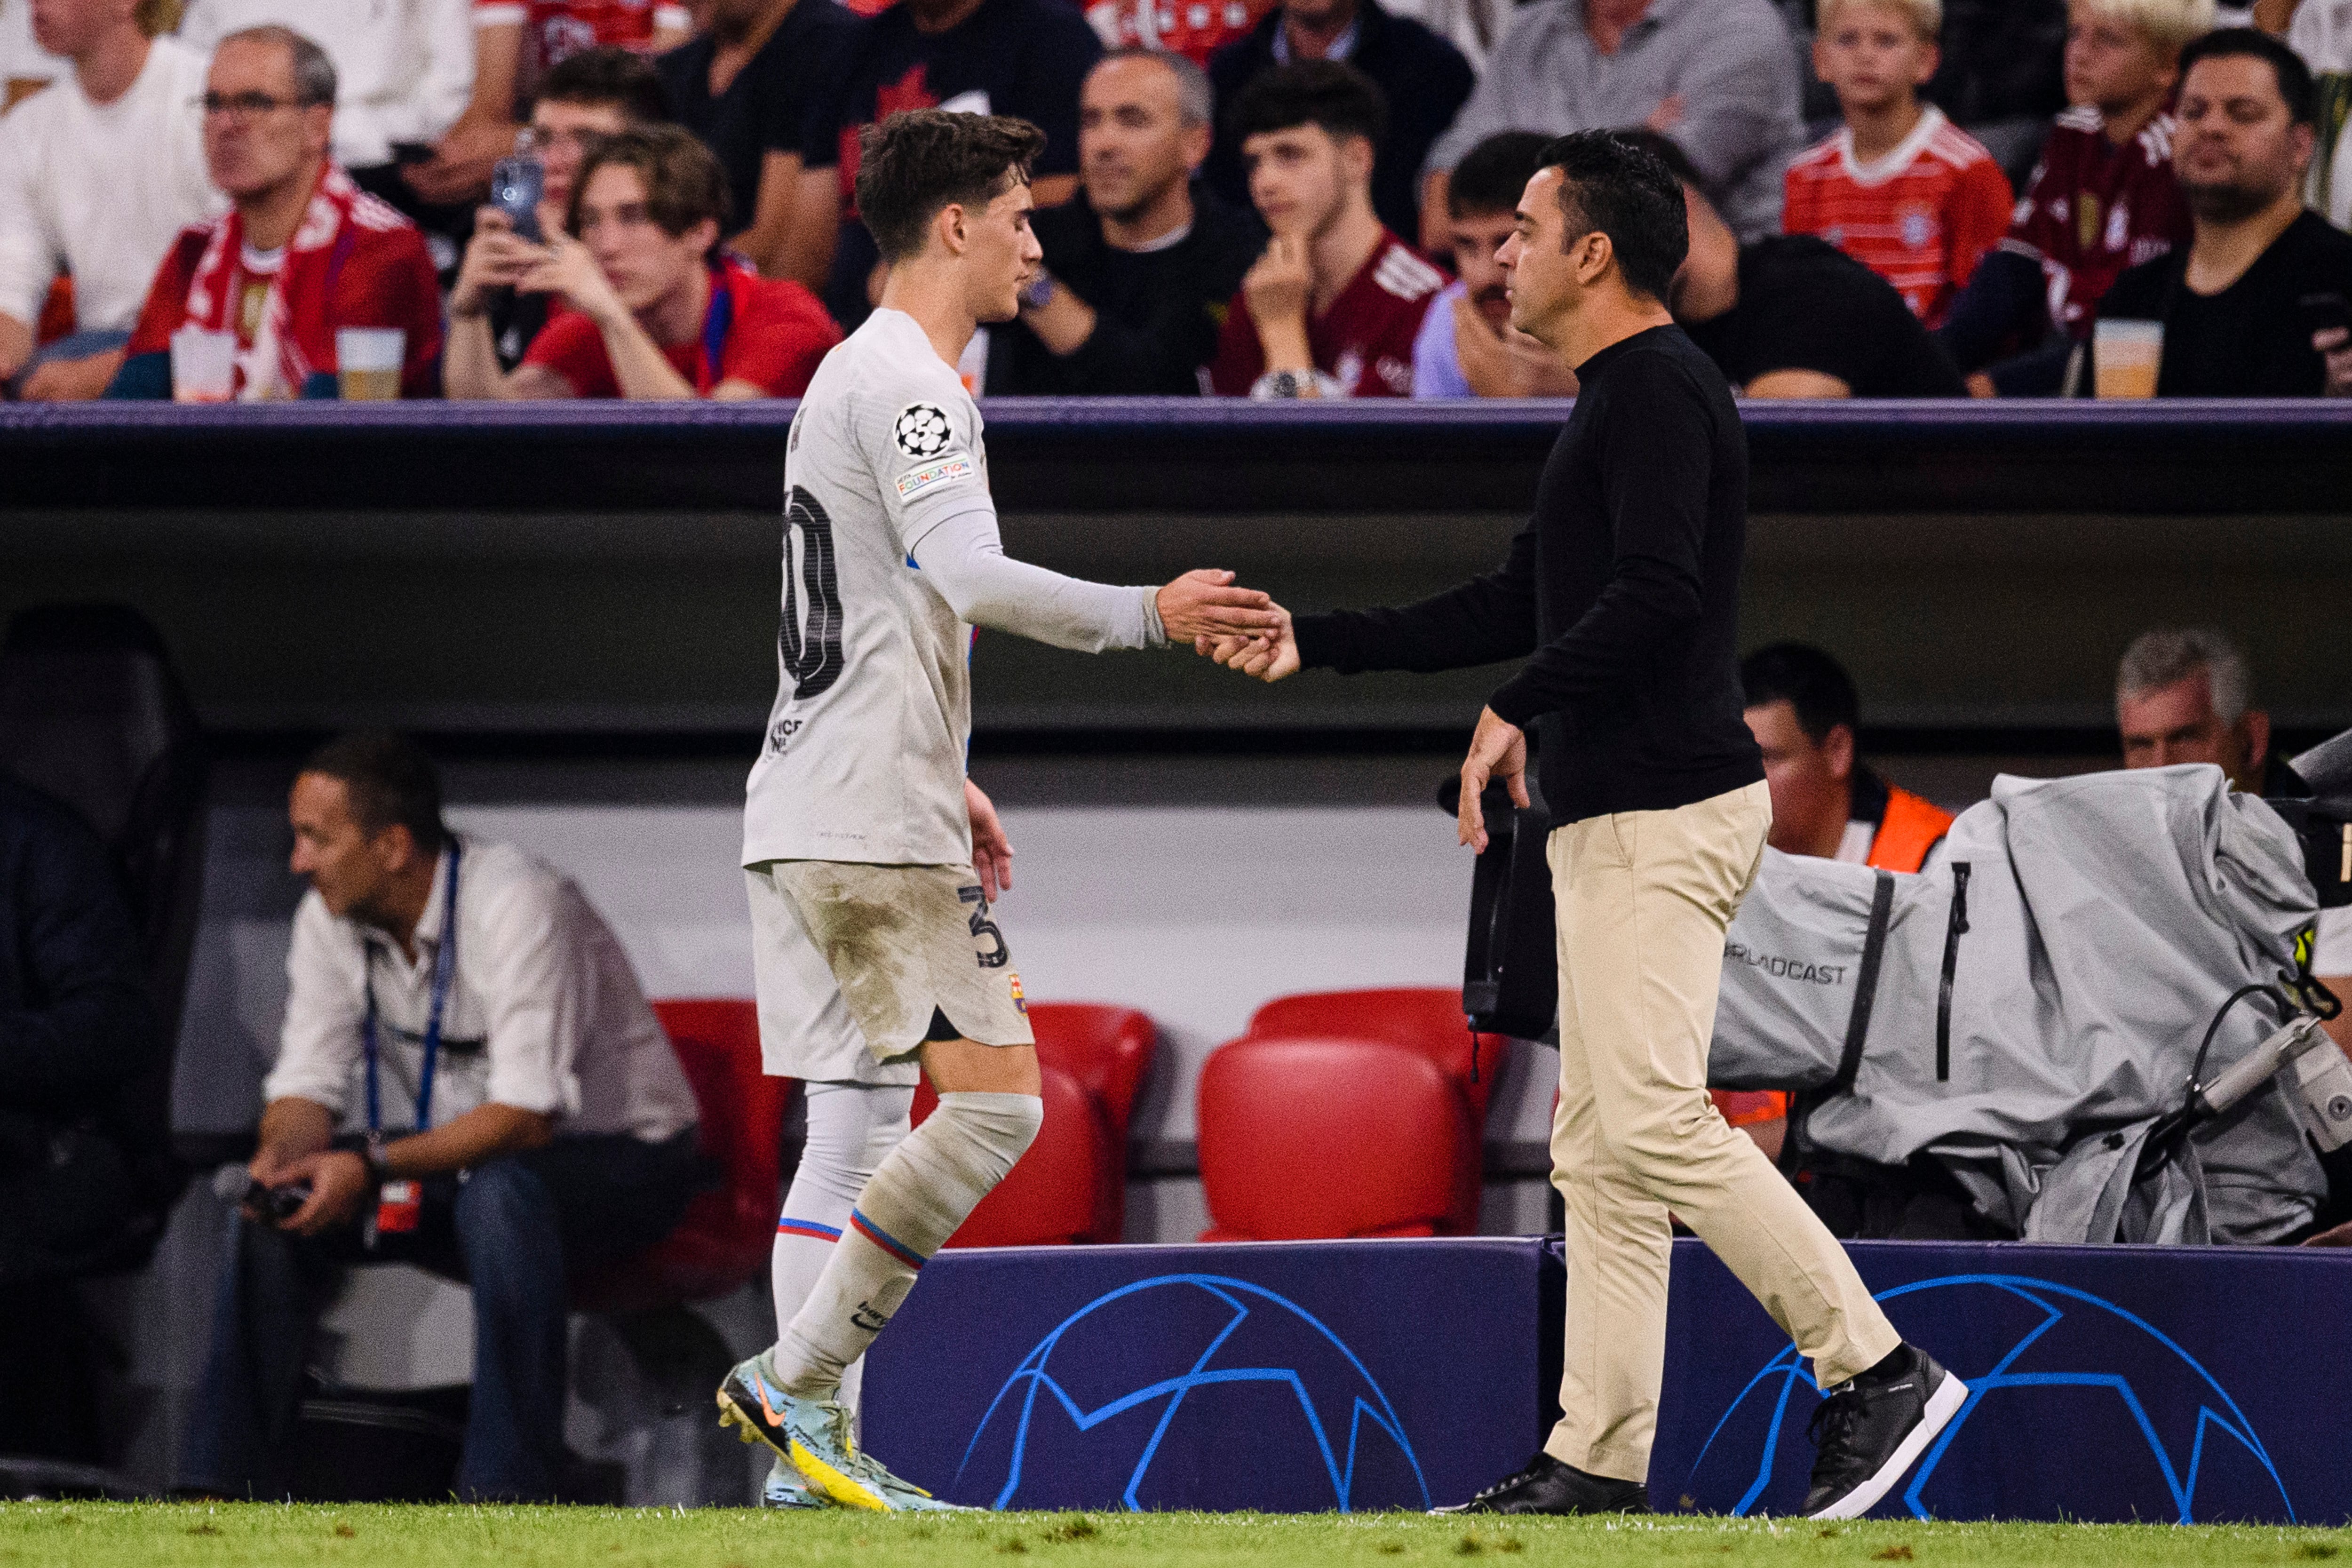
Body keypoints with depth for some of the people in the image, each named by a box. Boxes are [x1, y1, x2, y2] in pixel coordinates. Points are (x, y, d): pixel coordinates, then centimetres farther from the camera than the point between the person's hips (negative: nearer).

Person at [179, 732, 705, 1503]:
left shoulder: (517, 905, -25)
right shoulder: (328, 919, -4)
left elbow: (528, 1114, -30)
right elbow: (307, 1085, -1)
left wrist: (373, 1167, -39)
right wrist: (281, 1156, -25)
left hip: (619, 1158, -7)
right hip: (460, 1152, 7)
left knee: (500, 1194, -39)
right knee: (278, 1206, -13)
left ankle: (507, 1490, -37)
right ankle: (224, 1482, -12)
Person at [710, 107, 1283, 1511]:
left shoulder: (861, 377, 22)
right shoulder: (907, 382, -11)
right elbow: (969, 576, -24)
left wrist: (939, 774, 30)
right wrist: (1150, 617, -18)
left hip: (810, 814, 10)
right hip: (873, 827, -10)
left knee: (861, 1118, 8)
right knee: (995, 1099, -10)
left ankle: (812, 1443, 6)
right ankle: (799, 1382, -11)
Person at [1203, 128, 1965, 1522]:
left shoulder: (1659, 390, -11)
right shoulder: (1620, 398, 22)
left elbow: (1655, 593, -23)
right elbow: (1517, 606, 27)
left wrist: (1518, 708, -16)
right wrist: (1316, 644, 27)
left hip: (1666, 814, -11)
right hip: (1617, 817, 11)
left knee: (1657, 1120, -16)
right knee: (1599, 1149, 8)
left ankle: (1878, 1372, -13)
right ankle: (1599, 1468, 8)